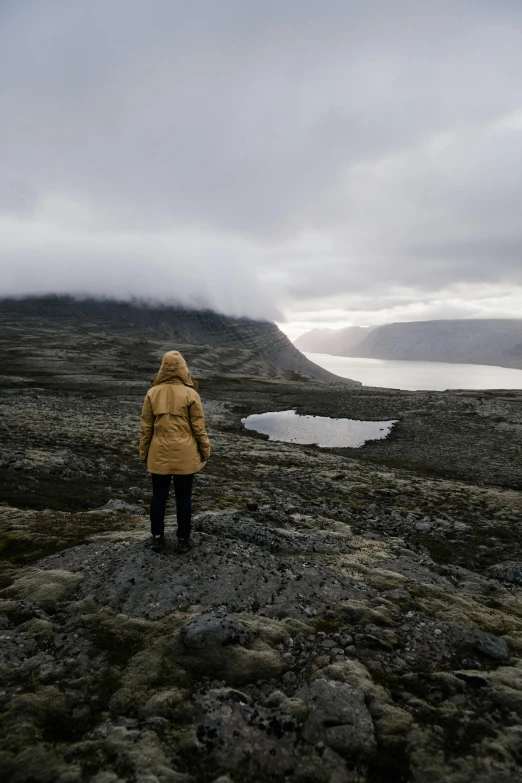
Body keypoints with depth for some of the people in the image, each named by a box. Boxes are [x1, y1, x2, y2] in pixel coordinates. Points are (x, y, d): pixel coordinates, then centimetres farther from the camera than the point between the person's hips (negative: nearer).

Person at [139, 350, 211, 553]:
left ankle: (157, 538, 22)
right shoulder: (191, 394, -9)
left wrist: (144, 453, 12)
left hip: (159, 454, 2)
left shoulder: (152, 393, -3)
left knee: (159, 496, 13)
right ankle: (183, 539, 18)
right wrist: (205, 451, 6)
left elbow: (146, 427, 2)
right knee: (184, 497, 8)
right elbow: (198, 427, -6)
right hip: (185, 455, -2)